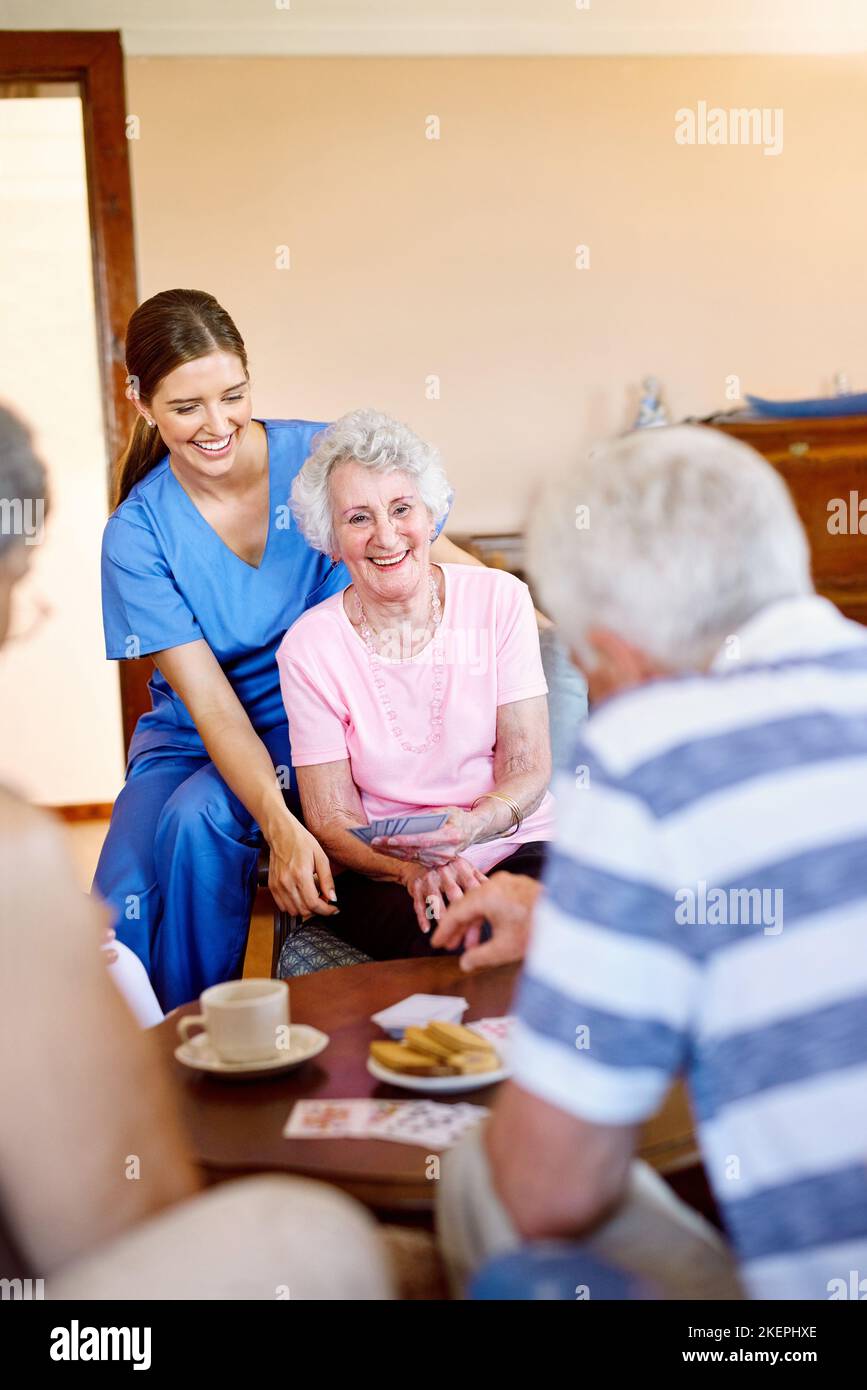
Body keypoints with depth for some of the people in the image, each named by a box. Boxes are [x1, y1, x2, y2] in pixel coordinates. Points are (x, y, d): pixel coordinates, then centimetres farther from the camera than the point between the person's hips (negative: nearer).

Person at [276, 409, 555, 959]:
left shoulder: (500, 599, -3)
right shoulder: (309, 649, -6)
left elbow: (529, 769, -4)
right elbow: (331, 820, -4)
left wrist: (469, 827, -26)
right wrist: (412, 869, -26)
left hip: (516, 847, 3)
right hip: (387, 874, -2)